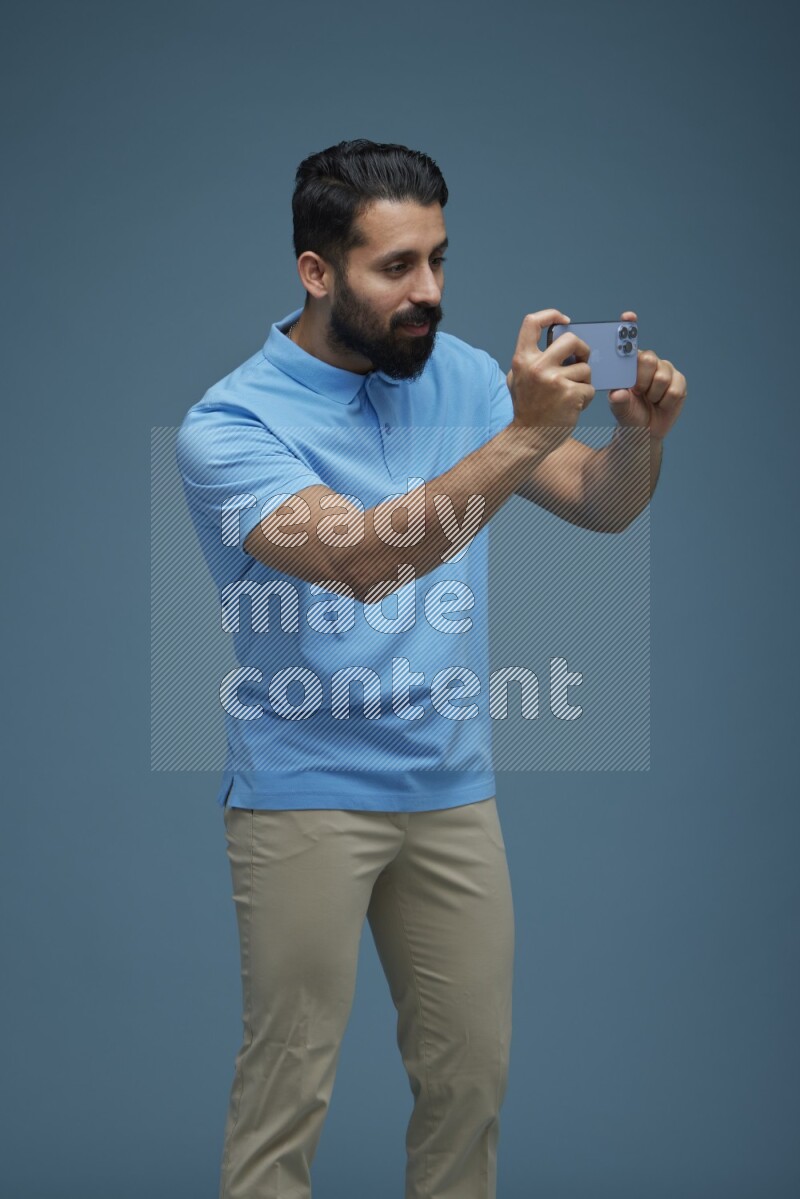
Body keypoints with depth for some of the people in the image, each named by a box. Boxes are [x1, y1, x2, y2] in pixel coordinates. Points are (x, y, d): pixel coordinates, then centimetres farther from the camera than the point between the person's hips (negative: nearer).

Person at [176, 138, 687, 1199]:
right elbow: (365, 562, -28)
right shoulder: (229, 424, -14)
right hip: (307, 793, -5)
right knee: (289, 1089, -1)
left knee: (471, 1074, 11)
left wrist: (641, 434, -15)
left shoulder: (459, 375, 3)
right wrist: (522, 435, -33)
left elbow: (602, 506, 7)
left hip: (454, 789, 5)